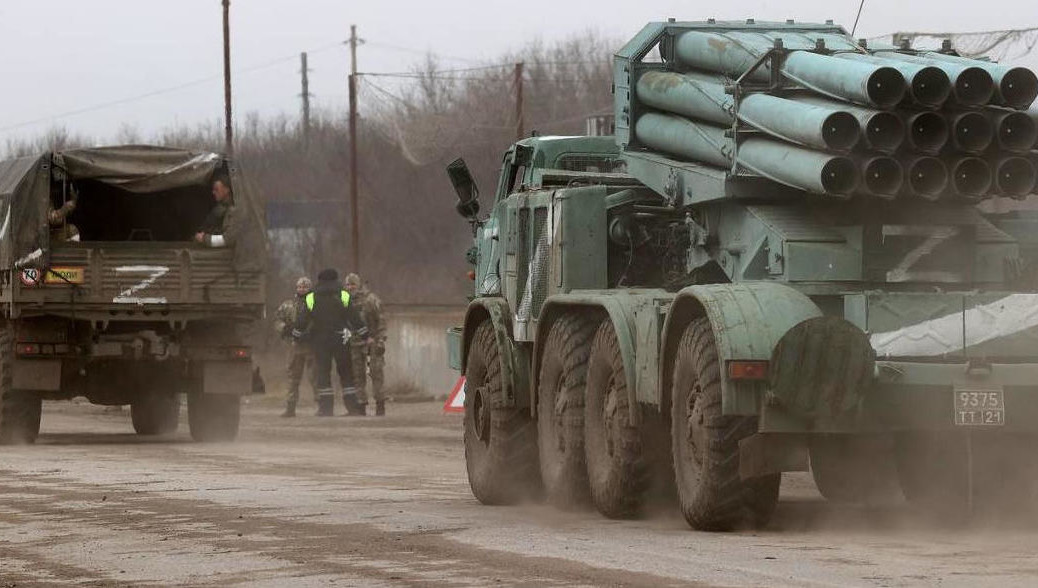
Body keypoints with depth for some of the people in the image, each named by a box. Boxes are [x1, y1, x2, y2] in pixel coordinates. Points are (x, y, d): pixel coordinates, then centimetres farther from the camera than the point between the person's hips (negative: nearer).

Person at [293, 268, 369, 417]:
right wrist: (365, 336, 10)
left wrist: (296, 336, 19)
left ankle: (326, 408, -3)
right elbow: (356, 319, 2)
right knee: (346, 374, 8)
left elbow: (301, 322, 4)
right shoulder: (344, 297, 0)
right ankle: (353, 407, 5)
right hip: (341, 341, 1)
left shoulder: (310, 299, 0)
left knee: (322, 375, 3)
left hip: (320, 342, -1)